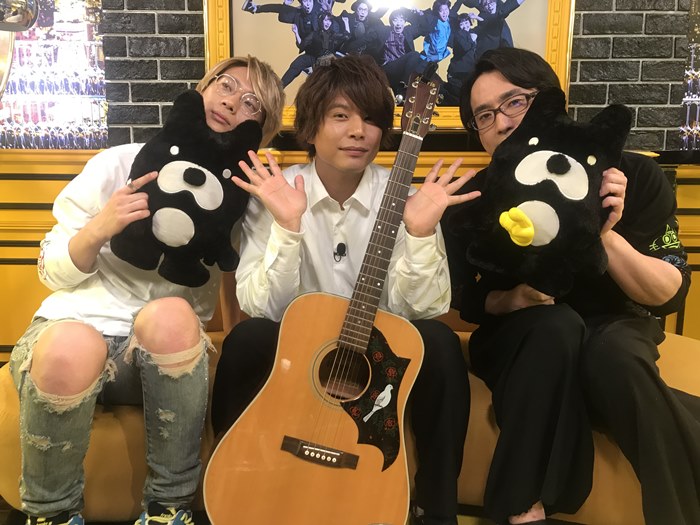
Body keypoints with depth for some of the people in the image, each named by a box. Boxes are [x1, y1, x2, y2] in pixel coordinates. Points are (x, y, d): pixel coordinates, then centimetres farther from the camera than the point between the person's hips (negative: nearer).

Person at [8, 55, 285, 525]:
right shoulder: (122, 163, -2)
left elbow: (204, 308, 1)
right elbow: (54, 273, 1)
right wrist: (98, 230, -19)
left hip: (160, 354, 1)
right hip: (73, 329, -1)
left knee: (170, 315, -34)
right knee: (72, 346, -37)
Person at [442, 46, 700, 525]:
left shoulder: (633, 177, -13)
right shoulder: (471, 202, -11)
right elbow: (466, 302, 0)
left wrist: (605, 236, -29)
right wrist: (514, 299, -21)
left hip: (614, 333, 0)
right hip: (519, 345, 1)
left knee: (614, 357, -35)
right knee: (556, 324, -34)